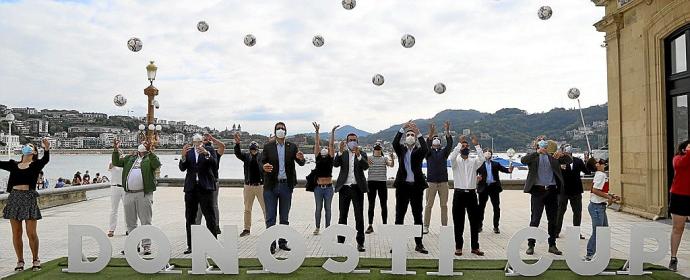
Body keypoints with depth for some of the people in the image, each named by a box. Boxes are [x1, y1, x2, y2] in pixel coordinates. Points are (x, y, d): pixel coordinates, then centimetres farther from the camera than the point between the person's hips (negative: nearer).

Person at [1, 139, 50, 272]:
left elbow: (45, 159, -16)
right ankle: (20, 261, 18)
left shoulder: (36, 165, 3)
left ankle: (36, 260, 14)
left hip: (29, 198, -3)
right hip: (14, 198, 3)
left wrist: (46, 149, -36)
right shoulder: (13, 165, 14)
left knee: (31, 233, -1)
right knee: (16, 233, 7)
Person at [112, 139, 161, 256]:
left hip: (144, 194, -5)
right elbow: (116, 162, 14)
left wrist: (150, 151, -23)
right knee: (130, 223, 11)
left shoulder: (151, 158, 5)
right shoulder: (129, 158, 20)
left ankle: (147, 246, 4)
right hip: (128, 194, 5)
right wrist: (115, 150, 1)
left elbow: (157, 165, -15)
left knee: (145, 222, -2)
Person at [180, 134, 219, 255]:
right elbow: (182, 168, -2)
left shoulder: (209, 151, 2)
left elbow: (214, 163, -14)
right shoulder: (188, 152, 8)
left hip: (205, 188, -3)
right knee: (190, 218, 9)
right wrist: (183, 156, -19)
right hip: (191, 188, 3)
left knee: (210, 217, -2)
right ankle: (190, 246, 18)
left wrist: (206, 153, -29)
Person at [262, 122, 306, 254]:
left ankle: (282, 242, 21)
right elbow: (262, 162, -3)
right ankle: (271, 243, 8)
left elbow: (301, 163, -2)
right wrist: (264, 167, -27)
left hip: (286, 185, 2)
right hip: (271, 185, -2)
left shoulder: (292, 147, 5)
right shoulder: (268, 147, 2)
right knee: (270, 217, 1)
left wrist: (301, 159, -26)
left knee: (284, 217, 10)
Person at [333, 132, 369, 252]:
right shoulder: (342, 154, 7)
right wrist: (341, 151, -24)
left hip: (357, 188, -1)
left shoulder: (362, 154, 6)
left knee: (359, 216, 1)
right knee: (342, 216, 7)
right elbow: (335, 164, -11)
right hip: (344, 187, 1)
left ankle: (360, 243, 6)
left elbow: (366, 166, -11)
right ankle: (340, 241, 16)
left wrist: (358, 155, -25)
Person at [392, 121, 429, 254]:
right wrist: (403, 128, -23)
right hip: (402, 186, 0)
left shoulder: (419, 151, 5)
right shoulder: (401, 150, 7)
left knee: (418, 216, 6)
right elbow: (394, 143, -14)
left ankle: (419, 244, 14)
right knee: (399, 216, 5)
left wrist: (418, 133, -23)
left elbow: (425, 149, -18)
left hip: (416, 186, 0)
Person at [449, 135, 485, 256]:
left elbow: (482, 159, -11)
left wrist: (477, 145, -15)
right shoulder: (456, 162, 5)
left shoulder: (474, 162, 10)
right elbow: (452, 157, -18)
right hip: (459, 193, -2)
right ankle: (458, 247, 11)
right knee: (458, 221, 3)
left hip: (471, 193, 2)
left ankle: (475, 247, 13)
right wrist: (459, 143, -19)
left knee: (475, 220, 4)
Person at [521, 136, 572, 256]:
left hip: (552, 191, 3)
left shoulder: (553, 157, 12)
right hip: (538, 191, -3)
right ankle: (531, 245, 6)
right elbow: (523, 160, -17)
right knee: (535, 219, -2)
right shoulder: (533, 157, 3)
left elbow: (570, 161, 5)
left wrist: (562, 155, -15)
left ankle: (552, 245, 19)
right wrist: (537, 152, -25)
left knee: (553, 220, 9)